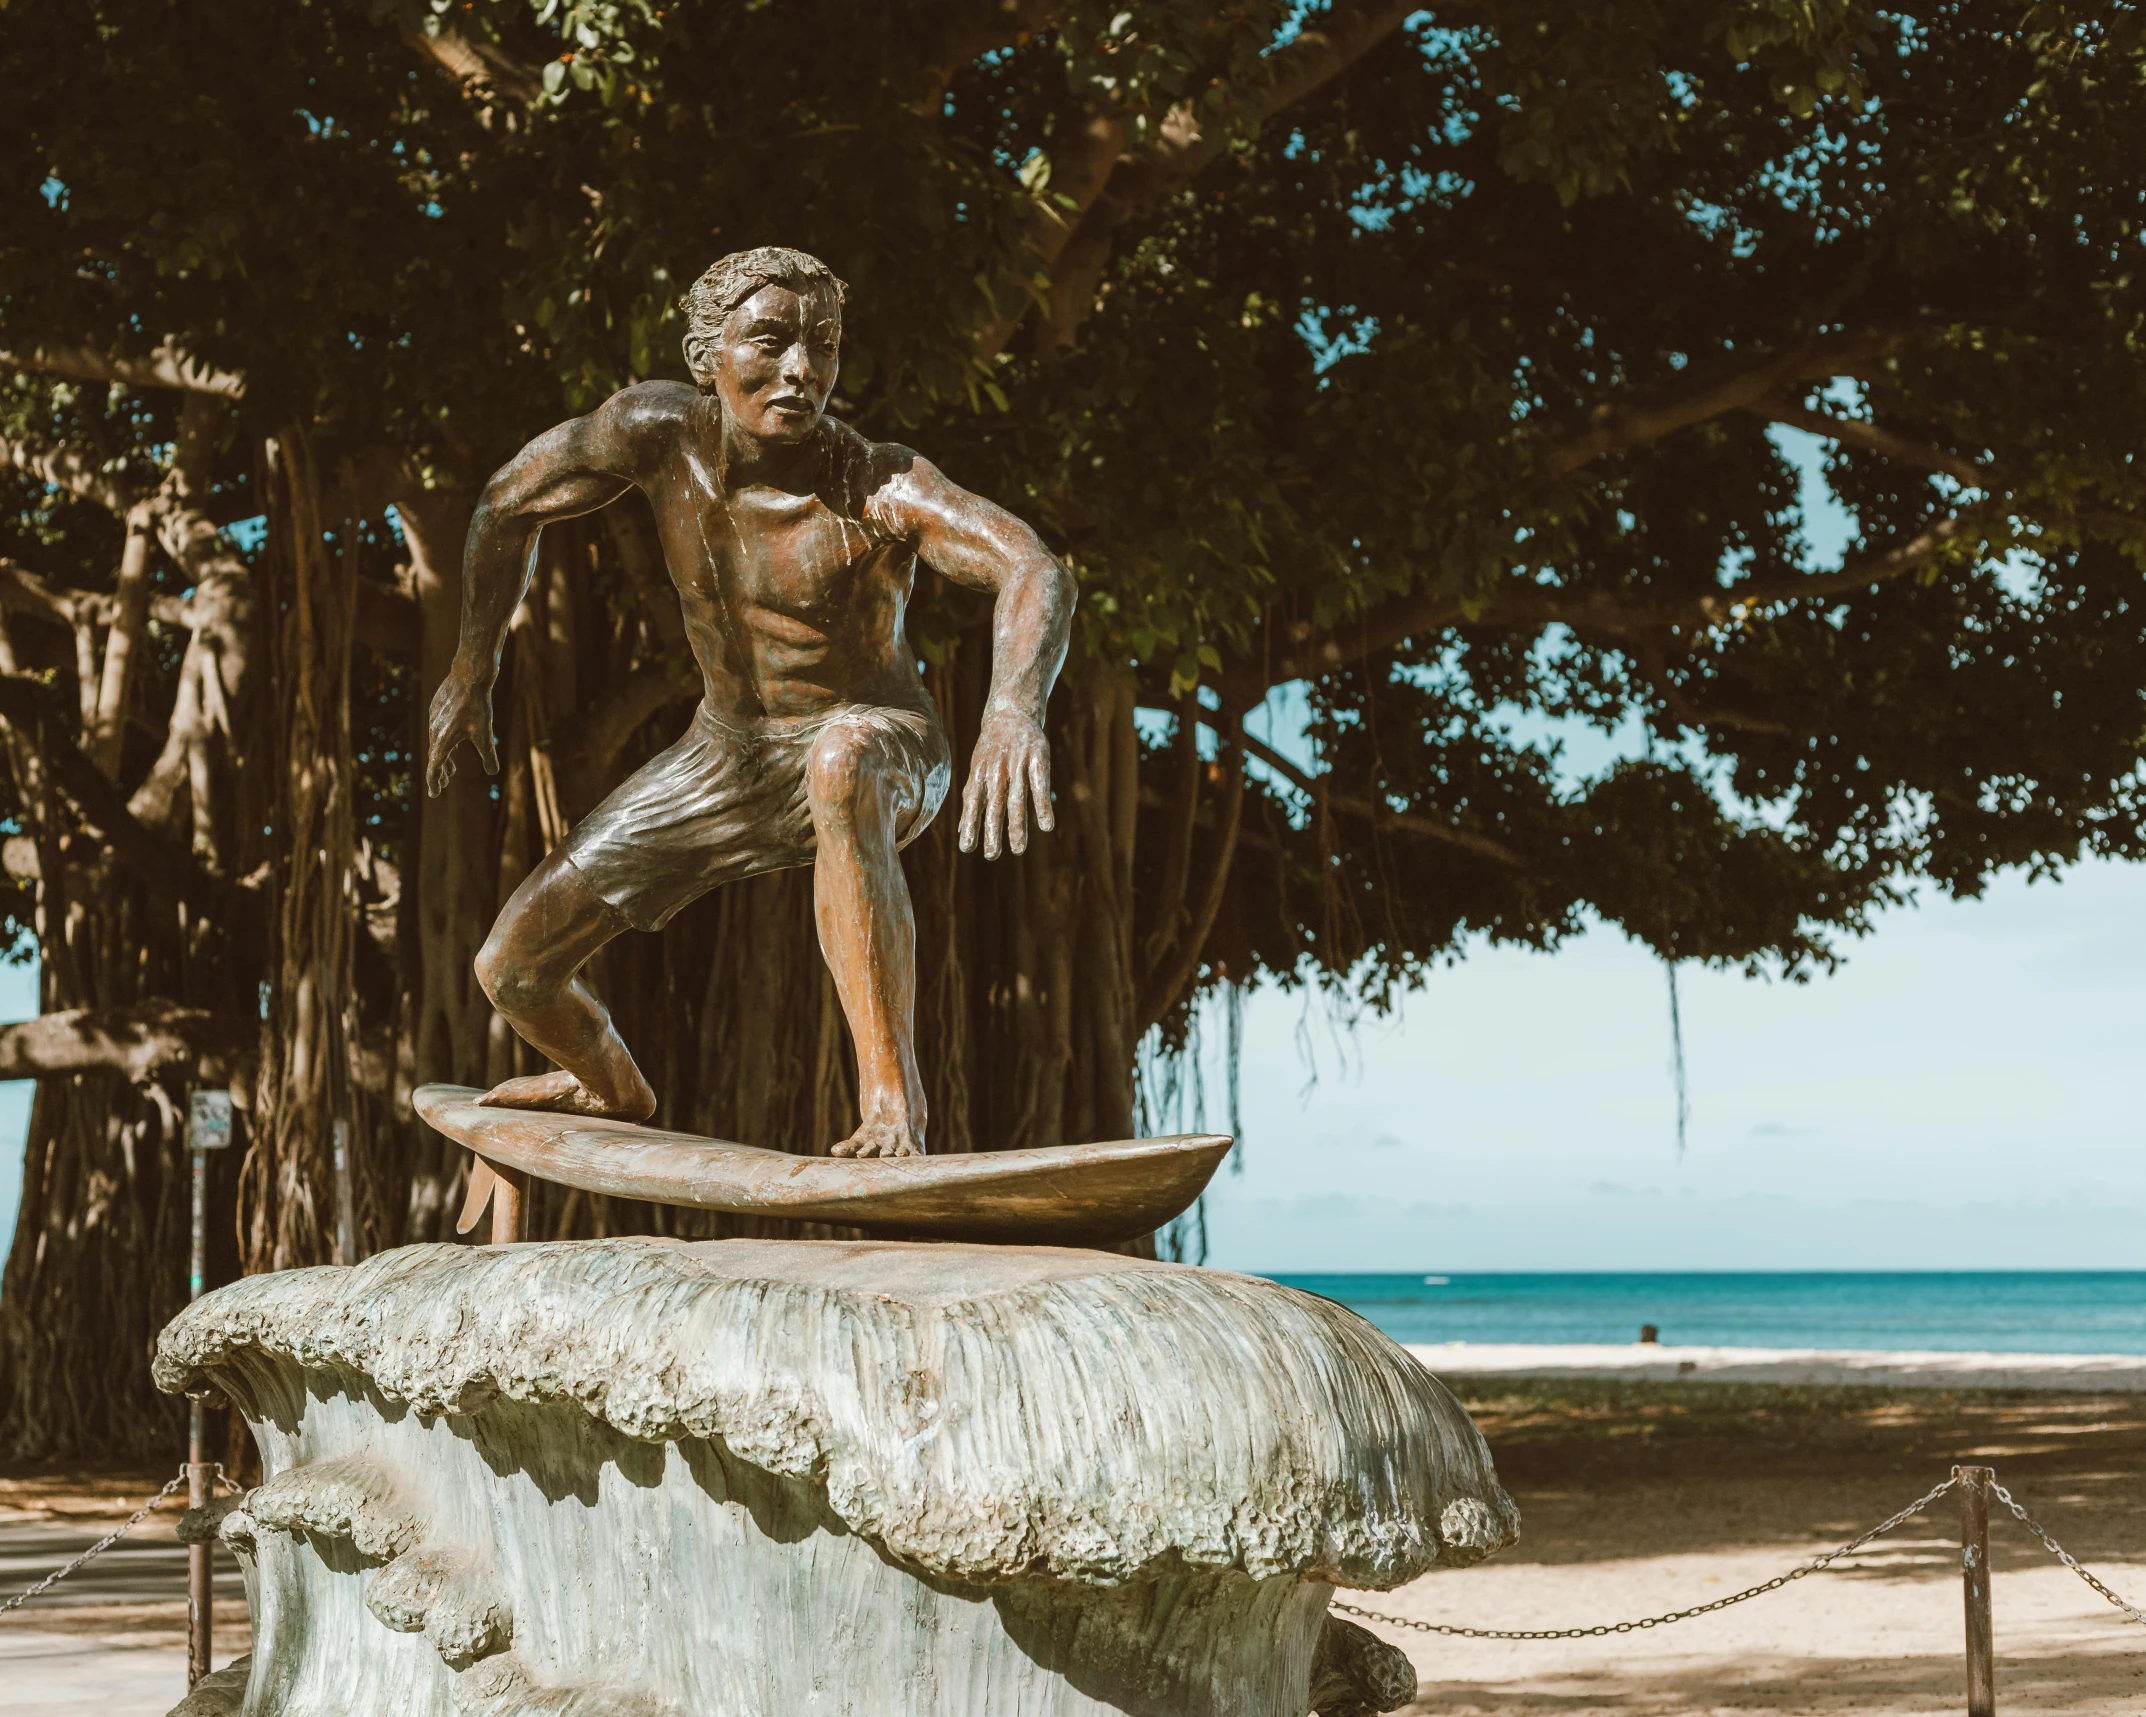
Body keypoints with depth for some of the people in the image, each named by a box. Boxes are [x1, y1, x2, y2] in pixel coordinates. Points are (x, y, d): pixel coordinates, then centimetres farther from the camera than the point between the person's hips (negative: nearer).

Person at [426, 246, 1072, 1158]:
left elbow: (1036, 570, -45)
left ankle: (892, 1094, -39)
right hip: (724, 759, 5)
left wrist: (1013, 710, -64)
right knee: (512, 971, 6)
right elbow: (511, 502, 4)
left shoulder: (881, 486, -28)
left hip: (883, 750, -5)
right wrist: (473, 664, 7)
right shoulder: (659, 429, -15)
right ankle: (614, 1093, 43)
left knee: (840, 763, -45)